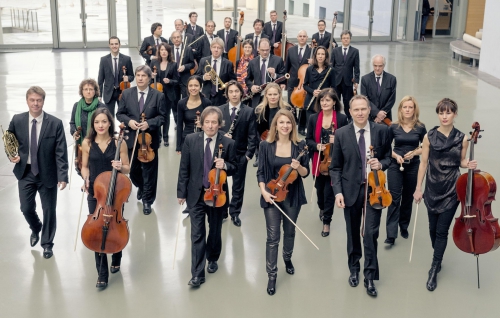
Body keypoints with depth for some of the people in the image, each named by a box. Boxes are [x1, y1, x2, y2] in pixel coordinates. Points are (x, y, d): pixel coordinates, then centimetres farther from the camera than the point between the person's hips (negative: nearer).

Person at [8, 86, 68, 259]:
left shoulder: (55, 123, -12)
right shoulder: (17, 120, -4)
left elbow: (61, 152, -12)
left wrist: (63, 176, -18)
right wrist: (12, 155, -10)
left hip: (47, 174, -2)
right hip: (25, 172, 2)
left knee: (49, 210, 8)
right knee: (26, 208, 10)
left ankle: (47, 243, 29)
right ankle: (36, 229, 44)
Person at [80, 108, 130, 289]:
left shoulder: (119, 143, -7)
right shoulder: (87, 143, -3)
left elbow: (127, 168, -1)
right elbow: (85, 167, 8)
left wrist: (120, 167, -23)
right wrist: (86, 179, -11)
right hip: (94, 193, 1)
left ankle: (116, 258, 43)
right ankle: (102, 273, 10)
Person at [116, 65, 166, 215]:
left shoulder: (158, 95, -5)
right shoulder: (127, 93, 1)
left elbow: (162, 116, -3)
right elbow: (120, 113, 5)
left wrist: (149, 123, -20)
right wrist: (128, 121, -15)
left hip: (150, 139, -2)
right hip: (131, 138, 3)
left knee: (149, 171, 5)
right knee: (133, 169, 16)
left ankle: (147, 200, 19)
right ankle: (141, 187, 46)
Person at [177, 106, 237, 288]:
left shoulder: (228, 143, -8)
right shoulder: (191, 140, -6)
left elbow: (234, 168, 1)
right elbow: (184, 169, -2)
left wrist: (225, 166, -22)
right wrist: (181, 192, -3)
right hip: (196, 194, 0)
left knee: (215, 231, 18)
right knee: (197, 234, -1)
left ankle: (212, 259, 43)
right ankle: (197, 274, 4)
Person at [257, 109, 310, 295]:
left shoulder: (300, 146, -5)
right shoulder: (266, 146, -7)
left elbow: (306, 173, -1)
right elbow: (261, 172, -3)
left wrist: (298, 167, -22)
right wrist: (263, 191, -17)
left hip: (292, 196, 2)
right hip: (272, 195, -2)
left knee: (290, 232, 19)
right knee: (273, 237, -2)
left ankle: (288, 259, 46)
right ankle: (272, 275, 8)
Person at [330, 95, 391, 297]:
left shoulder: (381, 131, -3)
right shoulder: (341, 134, -3)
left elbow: (388, 156, 8)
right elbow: (335, 167, -1)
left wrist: (381, 164, -15)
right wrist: (338, 191, -11)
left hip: (374, 189, -1)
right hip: (351, 190, 1)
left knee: (371, 233, -5)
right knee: (353, 233, 15)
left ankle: (370, 277, 9)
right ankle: (354, 269, 35)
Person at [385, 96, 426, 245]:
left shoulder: (420, 127, -2)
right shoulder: (394, 127, -3)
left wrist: (414, 152, -12)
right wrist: (396, 155, -13)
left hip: (413, 166, 1)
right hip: (395, 166, -1)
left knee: (408, 198, 13)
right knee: (394, 198, -6)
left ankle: (404, 226, 32)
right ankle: (391, 234, -7)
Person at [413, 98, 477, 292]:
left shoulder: (462, 138, -5)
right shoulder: (429, 136, -5)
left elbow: (461, 161, 8)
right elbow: (424, 163, -2)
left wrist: (469, 165, -15)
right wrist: (418, 188, -2)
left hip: (452, 190, -1)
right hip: (432, 189, 2)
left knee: (442, 230, 0)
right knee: (433, 228, 13)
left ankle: (434, 270, 11)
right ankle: (438, 258, 38)